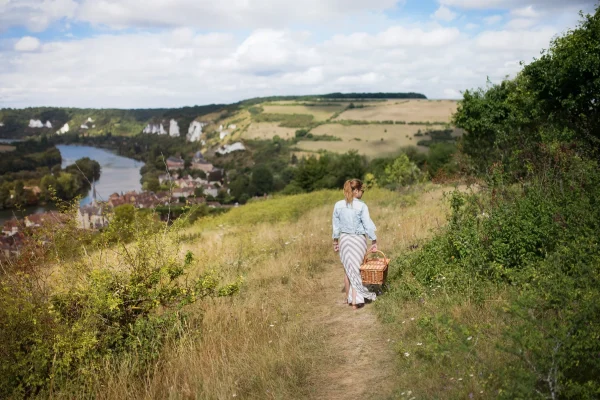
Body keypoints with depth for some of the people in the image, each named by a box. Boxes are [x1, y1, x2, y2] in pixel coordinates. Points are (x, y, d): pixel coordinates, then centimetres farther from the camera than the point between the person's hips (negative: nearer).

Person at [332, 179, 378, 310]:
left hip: (344, 239, 3)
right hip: (358, 240, -3)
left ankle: (348, 298, 25)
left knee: (348, 270, 16)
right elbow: (368, 225, -12)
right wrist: (374, 241, -5)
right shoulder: (362, 206, -14)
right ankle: (355, 300, 7)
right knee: (356, 269, 7)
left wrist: (335, 241, 16)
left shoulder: (338, 205, -1)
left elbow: (336, 225, 6)